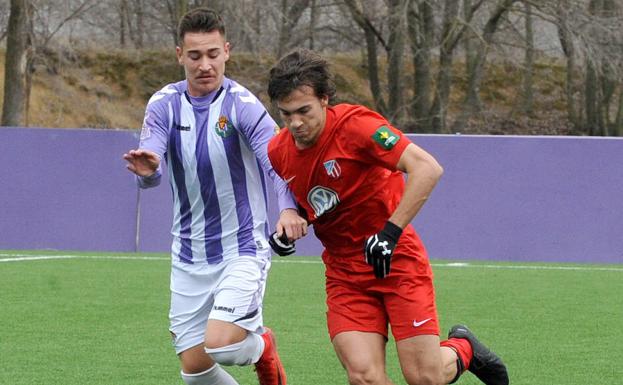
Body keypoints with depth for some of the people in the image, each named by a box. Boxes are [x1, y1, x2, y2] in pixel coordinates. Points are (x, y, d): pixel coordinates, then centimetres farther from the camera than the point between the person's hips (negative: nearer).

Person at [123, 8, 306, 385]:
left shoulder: (242, 105, -13)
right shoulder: (165, 105, -2)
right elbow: (152, 167, -15)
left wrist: (288, 208, -45)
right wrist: (147, 170, -40)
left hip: (243, 247, -4)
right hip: (189, 257, 4)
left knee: (221, 345, -22)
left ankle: (262, 346, 13)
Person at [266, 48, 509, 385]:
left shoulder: (354, 124, -18)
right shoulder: (278, 152, 1)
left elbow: (427, 168, -25)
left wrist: (390, 233, -28)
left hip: (398, 259, -4)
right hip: (345, 274, 4)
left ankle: (462, 348, 28)